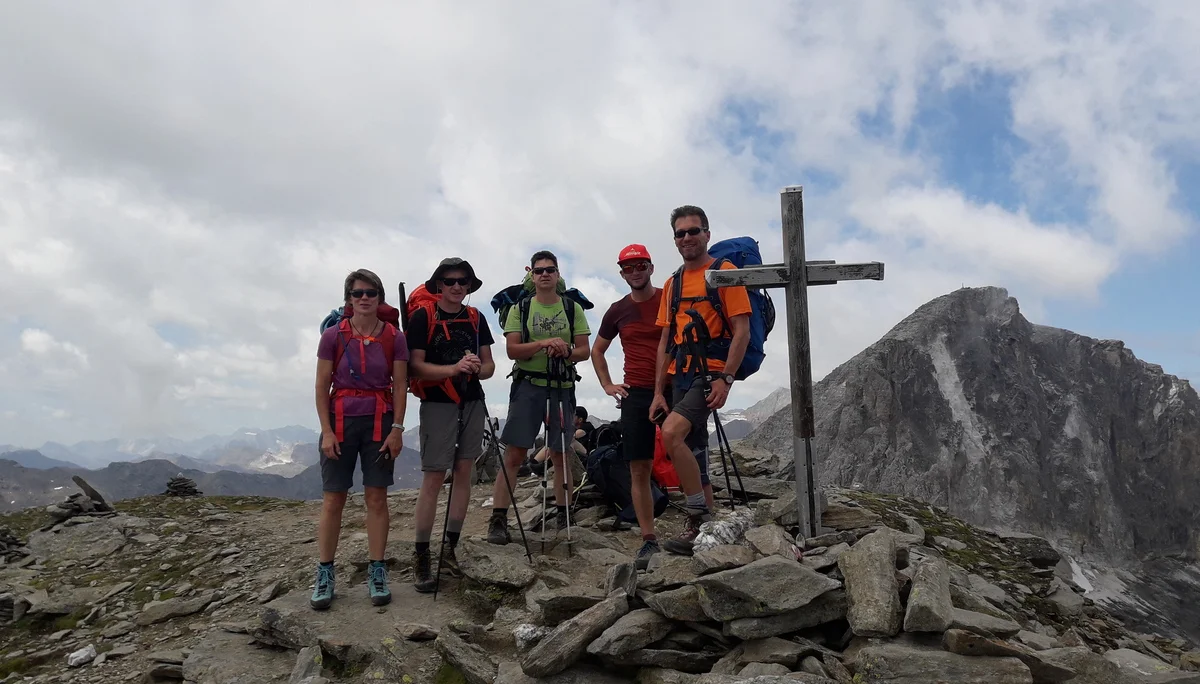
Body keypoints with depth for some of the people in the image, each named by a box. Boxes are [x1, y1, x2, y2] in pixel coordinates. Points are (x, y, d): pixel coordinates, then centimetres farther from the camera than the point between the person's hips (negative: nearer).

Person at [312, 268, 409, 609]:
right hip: (340, 421, 0)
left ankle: (376, 573, 13)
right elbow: (322, 388, 0)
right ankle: (324, 575, 12)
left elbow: (400, 386, 2)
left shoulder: (394, 338, 0)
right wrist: (327, 431, -6)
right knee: (333, 499, 3)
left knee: (377, 497, 4)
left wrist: (397, 429, -4)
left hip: (380, 422, 1)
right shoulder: (333, 335, -2)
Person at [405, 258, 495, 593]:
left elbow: (489, 365, 10)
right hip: (437, 405, -5)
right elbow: (416, 366, -10)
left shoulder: (476, 319, 9)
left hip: (473, 403, 5)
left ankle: (450, 549, 16)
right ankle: (421, 560, 1)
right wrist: (454, 368, -24)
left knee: (464, 473, 6)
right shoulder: (422, 317, -4)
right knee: (433, 478, -6)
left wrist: (478, 368, -14)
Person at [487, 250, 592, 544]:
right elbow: (512, 349, -5)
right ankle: (498, 520, -4)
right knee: (513, 455, -6)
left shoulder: (573, 308, 9)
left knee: (561, 455, 9)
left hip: (562, 387, 2)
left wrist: (565, 352, -16)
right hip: (528, 385, -1)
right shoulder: (519, 308, 5)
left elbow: (584, 351, 6)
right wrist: (544, 343, -19)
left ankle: (563, 517, 20)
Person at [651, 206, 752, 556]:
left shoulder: (725, 272, -4)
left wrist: (725, 378, -19)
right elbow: (665, 342, 14)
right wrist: (658, 392, 8)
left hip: (710, 373, -7)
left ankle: (700, 516, -12)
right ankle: (705, 524, 22)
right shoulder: (672, 284, 15)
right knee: (693, 454, 10)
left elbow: (742, 332, -10)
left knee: (671, 433, -25)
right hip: (679, 378, 7)